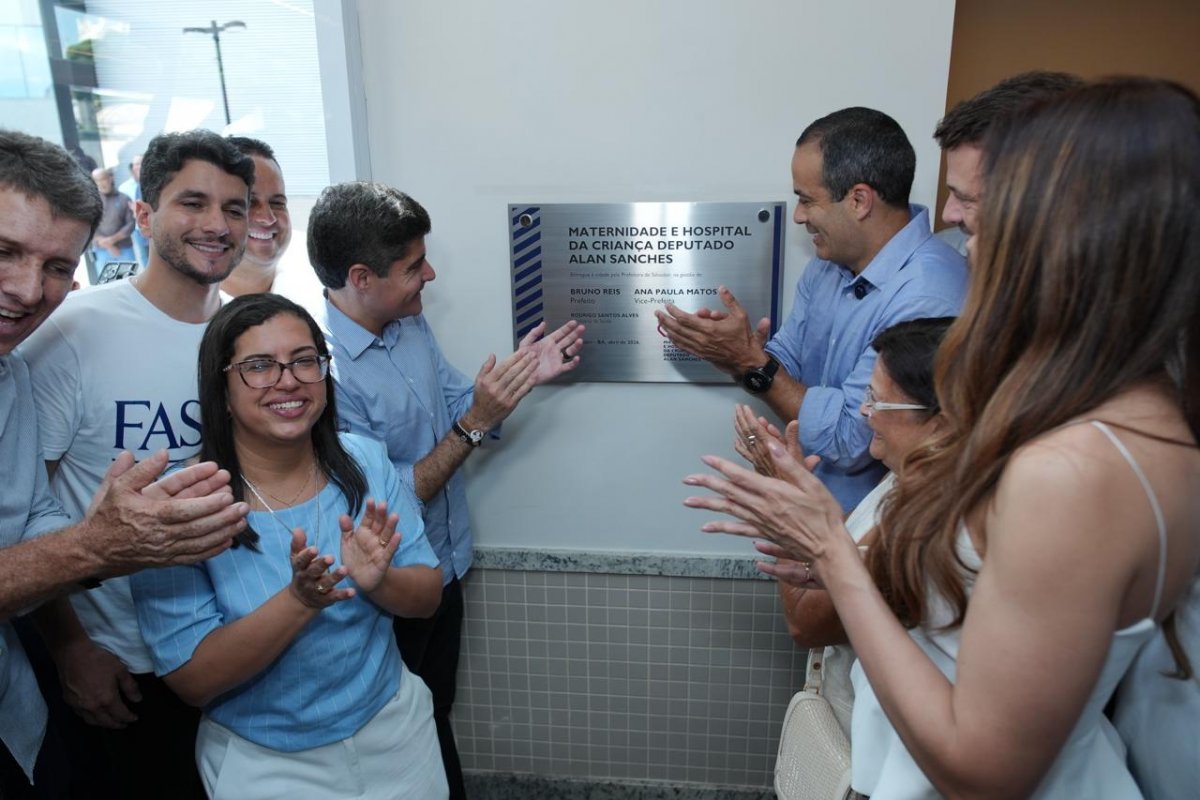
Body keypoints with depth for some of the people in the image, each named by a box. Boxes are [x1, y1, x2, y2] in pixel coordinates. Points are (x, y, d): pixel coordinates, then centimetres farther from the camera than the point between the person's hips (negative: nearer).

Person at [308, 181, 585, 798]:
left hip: (443, 569, 7)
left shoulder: (409, 322, -5)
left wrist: (521, 375, -8)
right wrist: (475, 424, -28)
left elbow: (453, 401, 8)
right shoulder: (322, 366, -29)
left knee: (438, 712, 28)